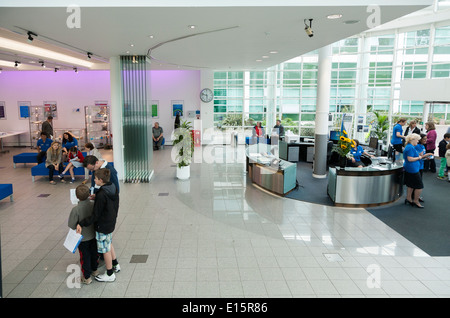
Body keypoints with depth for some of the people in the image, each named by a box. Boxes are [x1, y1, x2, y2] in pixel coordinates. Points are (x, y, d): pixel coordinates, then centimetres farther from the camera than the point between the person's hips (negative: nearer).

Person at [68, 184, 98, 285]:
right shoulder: (94, 205, -17)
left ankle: (86, 277, 26)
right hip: (93, 235, 4)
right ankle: (94, 270, 43)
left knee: (85, 257, 12)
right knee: (94, 253, 23)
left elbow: (71, 225, -20)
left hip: (83, 238, -4)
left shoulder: (76, 209, -28)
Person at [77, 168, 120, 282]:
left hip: (103, 226, -9)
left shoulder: (101, 195, -30)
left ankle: (110, 274, 26)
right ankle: (115, 265, 45)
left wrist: (81, 224, -20)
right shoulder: (113, 188, -5)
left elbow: (95, 216, -25)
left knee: (105, 249, 9)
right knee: (109, 243, 29)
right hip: (111, 222, 9)